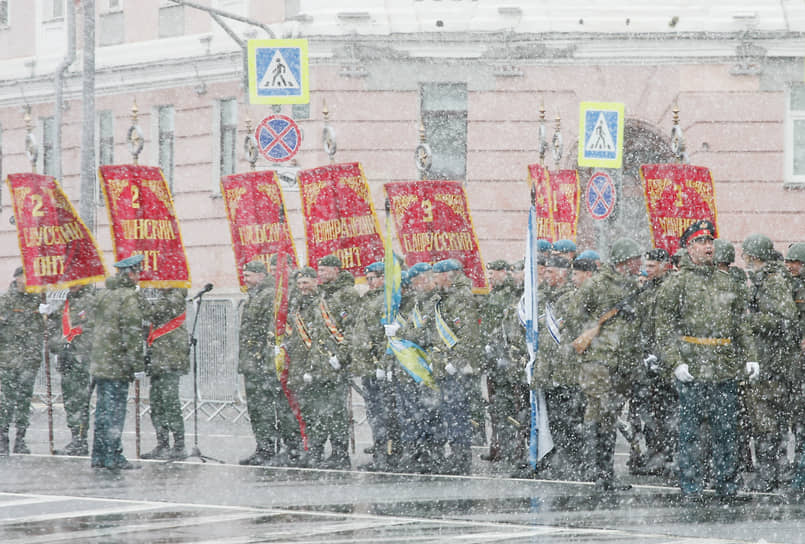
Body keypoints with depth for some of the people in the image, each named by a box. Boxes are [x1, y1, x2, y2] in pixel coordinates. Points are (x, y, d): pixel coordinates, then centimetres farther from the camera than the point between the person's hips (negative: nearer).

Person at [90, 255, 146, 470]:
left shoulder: (104, 295, 15)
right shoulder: (129, 297, -11)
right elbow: (132, 331, -16)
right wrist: (136, 361, -14)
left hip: (99, 362, 8)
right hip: (117, 364, -8)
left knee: (103, 409, 12)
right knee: (115, 410, -6)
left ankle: (99, 456, 15)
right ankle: (113, 457, -7)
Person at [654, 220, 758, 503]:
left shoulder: (726, 282, 16)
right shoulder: (675, 284, -1)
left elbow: (741, 323, 21)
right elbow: (665, 328, -5)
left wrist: (750, 357, 12)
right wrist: (674, 362, -15)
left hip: (727, 371, 5)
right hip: (692, 371, -5)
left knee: (726, 429, 8)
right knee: (690, 430, -1)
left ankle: (728, 486, 16)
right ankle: (691, 490, 4)